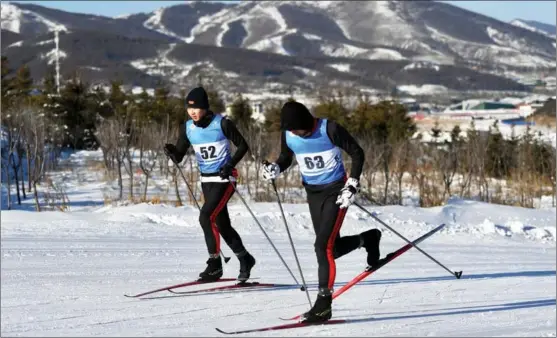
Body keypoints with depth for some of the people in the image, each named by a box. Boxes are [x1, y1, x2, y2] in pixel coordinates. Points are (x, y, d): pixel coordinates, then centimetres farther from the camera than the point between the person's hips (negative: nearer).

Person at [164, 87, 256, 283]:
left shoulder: (221, 124, -13)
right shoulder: (187, 128, 1)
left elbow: (242, 145, -5)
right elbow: (179, 158, 2)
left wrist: (230, 165, -18)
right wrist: (171, 151, -21)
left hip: (224, 179, -6)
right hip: (206, 180, 6)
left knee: (206, 216, -19)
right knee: (222, 224, 11)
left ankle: (215, 264, -10)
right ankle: (245, 259, 28)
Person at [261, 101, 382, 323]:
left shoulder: (329, 130, -21)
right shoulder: (288, 135, -8)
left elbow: (357, 153, -10)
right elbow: (286, 158, 11)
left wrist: (352, 185, -16)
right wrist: (274, 169, -11)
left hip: (336, 190, -6)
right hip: (313, 193, 6)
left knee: (324, 245, -16)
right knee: (333, 248, 10)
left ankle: (324, 304, -10)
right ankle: (368, 239, 41)